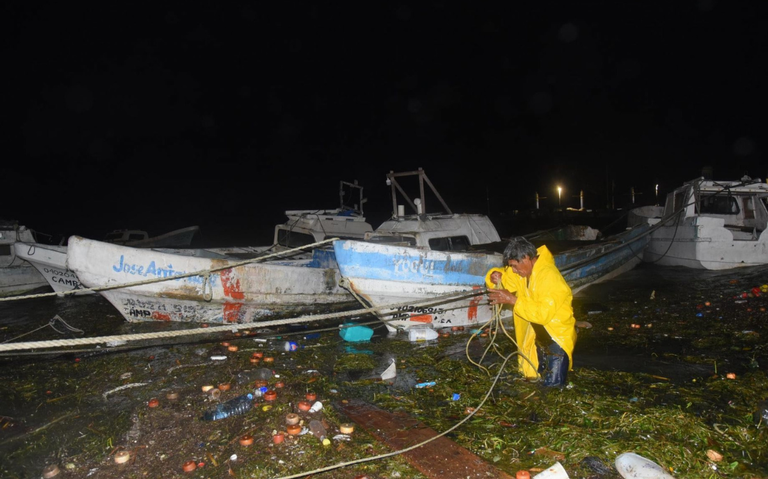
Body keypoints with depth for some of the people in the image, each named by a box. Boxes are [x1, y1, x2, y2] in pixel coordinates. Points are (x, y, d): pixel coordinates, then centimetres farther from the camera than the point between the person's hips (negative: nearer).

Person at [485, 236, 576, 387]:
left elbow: (543, 313, -33)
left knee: (553, 384, -5)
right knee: (531, 375, 15)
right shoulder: (525, 269, -3)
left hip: (557, 335, -8)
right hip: (537, 334, 8)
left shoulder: (549, 276, -28)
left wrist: (513, 300, -34)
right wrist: (496, 276, -16)